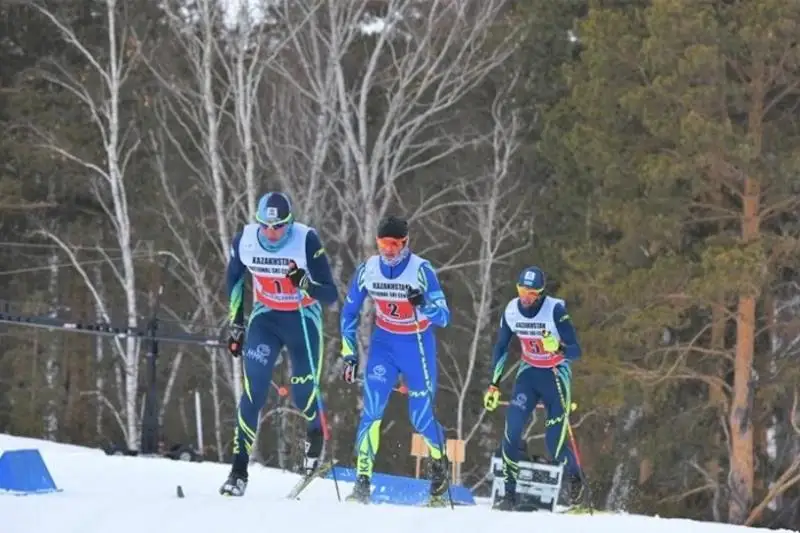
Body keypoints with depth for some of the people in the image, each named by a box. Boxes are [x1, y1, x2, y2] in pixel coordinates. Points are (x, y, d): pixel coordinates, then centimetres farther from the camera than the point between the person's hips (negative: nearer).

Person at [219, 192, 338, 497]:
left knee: (304, 395, -1)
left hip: (303, 320, -2)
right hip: (265, 318, 2)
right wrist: (236, 324, 11)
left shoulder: (307, 240, -22)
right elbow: (235, 278, 10)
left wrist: (306, 285, -41)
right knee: (254, 392, -14)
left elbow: (331, 295, -21)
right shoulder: (244, 241, -13)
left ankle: (316, 437, 35)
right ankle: (239, 469, -12)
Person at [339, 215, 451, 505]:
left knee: (421, 417, -1)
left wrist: (423, 305, -42)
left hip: (418, 346, -2)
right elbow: (349, 313, 3)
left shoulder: (421, 270, -19)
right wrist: (349, 355, 1)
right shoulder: (367, 270, -10)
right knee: (371, 410, -14)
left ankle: (439, 463, 30)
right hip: (383, 344, 2)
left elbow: (443, 317, -21)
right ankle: (362, 482, -12)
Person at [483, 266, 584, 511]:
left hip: (556, 375, -3)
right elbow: (501, 348, 7)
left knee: (555, 441, -9)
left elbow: (576, 351, -23)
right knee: (512, 428, -18)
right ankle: (509, 493, -10)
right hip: (528, 373, 3)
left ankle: (574, 477, 24)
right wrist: (494, 384, 5)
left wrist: (559, 348, -45)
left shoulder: (555, 310, -22)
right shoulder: (511, 310, -9)